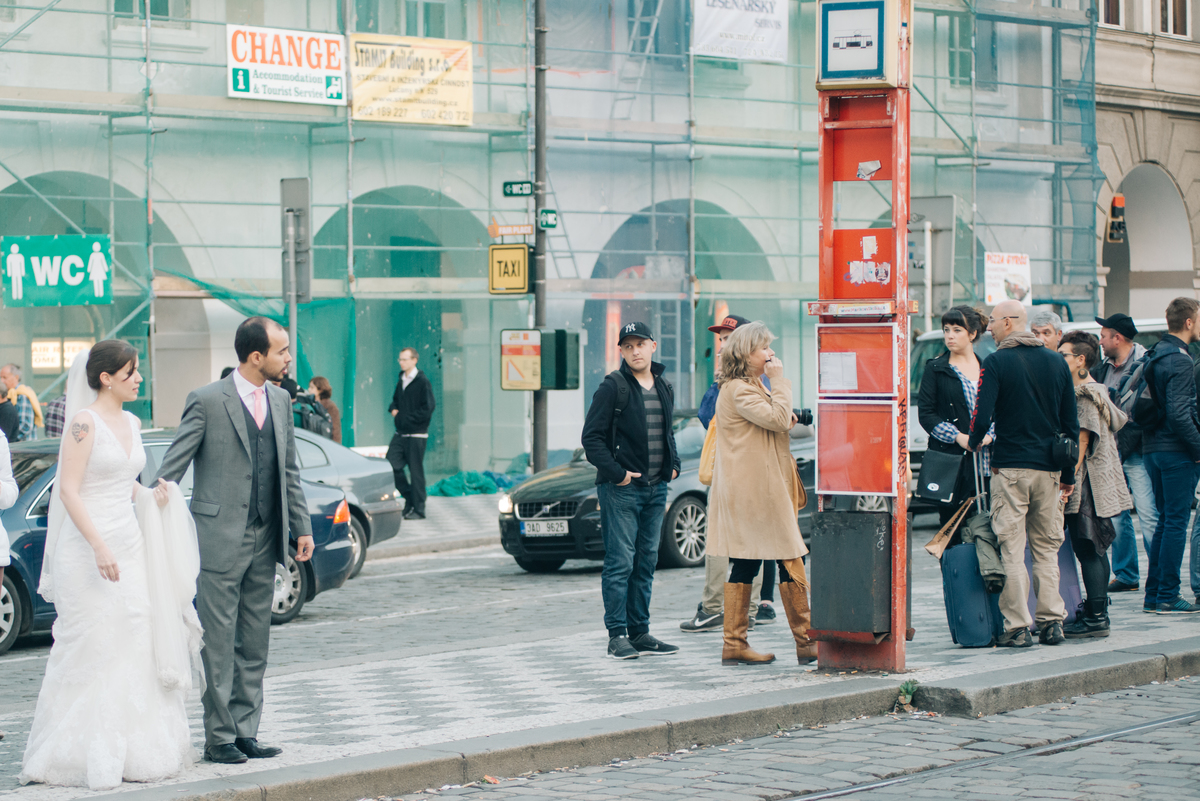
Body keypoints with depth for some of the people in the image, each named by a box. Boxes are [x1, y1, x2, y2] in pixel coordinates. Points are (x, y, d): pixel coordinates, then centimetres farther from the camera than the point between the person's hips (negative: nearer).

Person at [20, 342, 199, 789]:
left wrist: (149, 495, 5)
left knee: (132, 647, 7)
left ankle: (127, 750, 14)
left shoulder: (131, 423, 12)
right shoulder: (85, 424, -12)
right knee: (91, 649, -6)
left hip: (128, 545, 8)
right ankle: (80, 756, 1)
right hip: (89, 547, -8)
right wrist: (99, 547, -22)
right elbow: (68, 490, -16)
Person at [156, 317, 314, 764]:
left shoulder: (280, 401, 11)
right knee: (219, 643, -2)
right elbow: (172, 467, -8)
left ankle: (246, 732, 16)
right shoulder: (207, 401, -8)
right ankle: (219, 738, 4)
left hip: (265, 540, 6)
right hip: (220, 538, -6)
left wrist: (302, 527, 13)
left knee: (255, 645, 10)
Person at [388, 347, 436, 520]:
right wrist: (394, 409, 5)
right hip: (400, 434, 7)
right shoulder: (401, 381, 12)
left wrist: (407, 418, -15)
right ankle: (409, 498, 17)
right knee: (390, 466, -1)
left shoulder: (422, 382, -10)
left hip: (416, 434, -7)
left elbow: (428, 408, -14)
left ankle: (419, 509, 7)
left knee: (416, 470, -2)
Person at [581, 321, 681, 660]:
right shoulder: (613, 387, -7)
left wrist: (673, 464, 10)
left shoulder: (664, 389, 13)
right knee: (620, 562, -7)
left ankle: (640, 632, 16)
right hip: (620, 489, -7)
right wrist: (616, 473, -16)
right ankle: (617, 636, -4)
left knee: (646, 562, 10)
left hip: (656, 488, 7)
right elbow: (591, 436, -10)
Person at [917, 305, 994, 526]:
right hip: (950, 457, -2)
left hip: (986, 461, 2)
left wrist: (989, 434, -10)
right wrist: (957, 437, -11)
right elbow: (925, 414, 0)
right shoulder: (935, 368, 6)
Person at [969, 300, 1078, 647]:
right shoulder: (1057, 363, 8)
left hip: (1010, 467, -4)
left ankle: (1017, 627, -3)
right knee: (1047, 549, 13)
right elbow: (1071, 423, 10)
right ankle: (1052, 622, 10)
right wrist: (1069, 474, 16)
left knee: (1012, 550, 0)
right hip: (1048, 469, 4)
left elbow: (983, 415, -14)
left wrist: (973, 443, 8)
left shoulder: (996, 363, -7)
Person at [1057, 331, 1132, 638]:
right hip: (1097, 484, 10)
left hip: (1088, 483, -10)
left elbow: (1082, 441, -17)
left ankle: (1096, 618, -10)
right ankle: (1096, 612, 18)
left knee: (1088, 549, -9)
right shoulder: (1095, 391, 17)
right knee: (1095, 550, 13)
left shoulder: (1085, 395, -13)